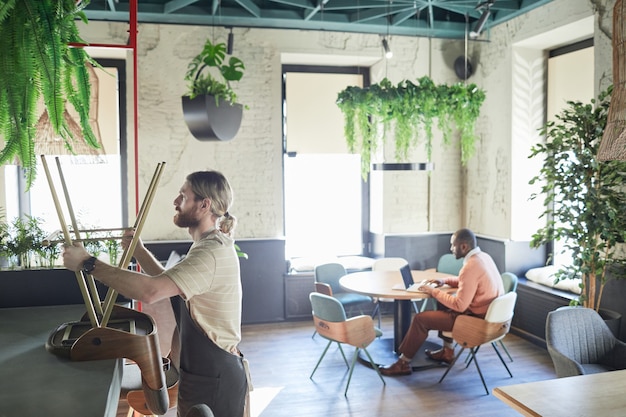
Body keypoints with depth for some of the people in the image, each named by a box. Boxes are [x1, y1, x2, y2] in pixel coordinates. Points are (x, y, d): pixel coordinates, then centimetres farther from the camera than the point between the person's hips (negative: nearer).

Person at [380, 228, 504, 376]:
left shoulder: (470, 267, -26)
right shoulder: (483, 256, 4)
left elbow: (459, 306, -25)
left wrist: (433, 291, -14)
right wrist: (445, 281, 13)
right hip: (488, 311, 10)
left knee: (420, 319, -5)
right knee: (445, 305, 31)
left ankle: (404, 363, 8)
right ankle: (447, 351, 33)